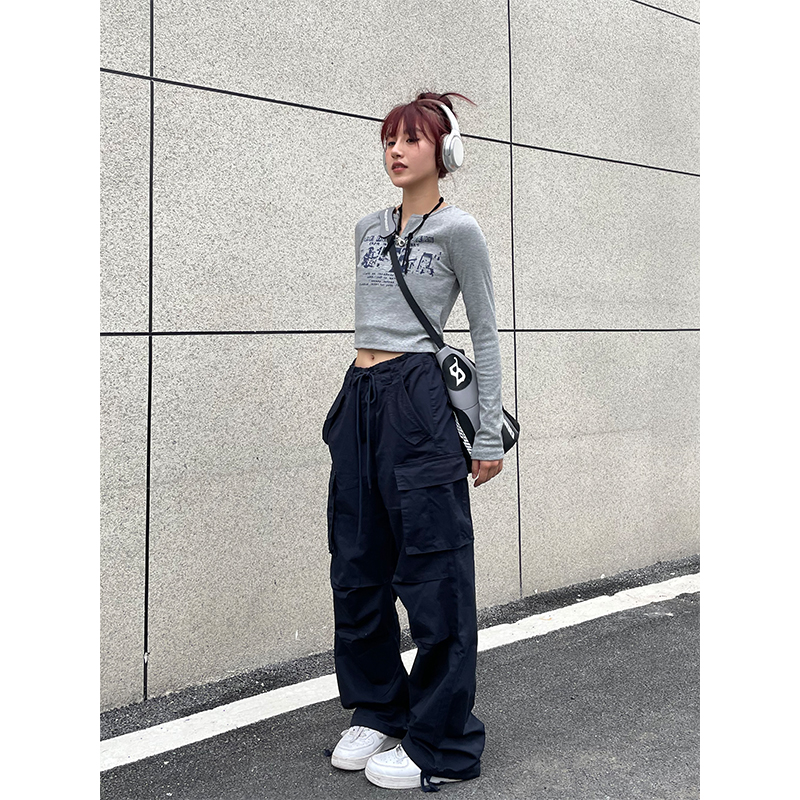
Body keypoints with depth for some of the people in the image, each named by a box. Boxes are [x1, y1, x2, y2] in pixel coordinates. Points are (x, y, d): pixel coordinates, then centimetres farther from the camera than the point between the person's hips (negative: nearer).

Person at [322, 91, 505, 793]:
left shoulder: (457, 230, -2)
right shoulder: (368, 229, 16)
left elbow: (485, 333, -2)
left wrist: (489, 436, -5)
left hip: (418, 400, -7)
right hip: (360, 399, 7)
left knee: (432, 576, -1)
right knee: (357, 570, 11)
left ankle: (441, 744, 11)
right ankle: (378, 713, 28)